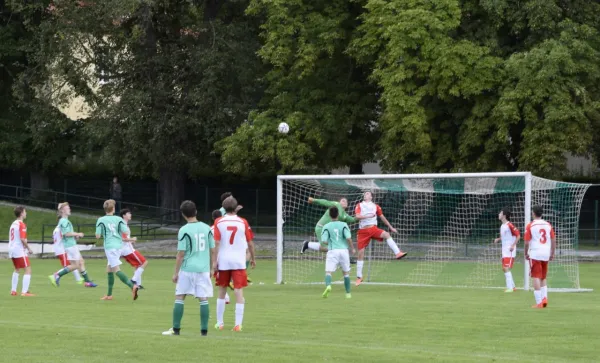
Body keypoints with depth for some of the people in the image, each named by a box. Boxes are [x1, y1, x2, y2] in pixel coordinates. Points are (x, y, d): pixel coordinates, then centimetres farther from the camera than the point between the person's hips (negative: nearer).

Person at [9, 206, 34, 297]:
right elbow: (22, 239, -21)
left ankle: (13, 290, 26)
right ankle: (24, 292, -15)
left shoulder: (13, 224, 13)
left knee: (17, 269, 25)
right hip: (20, 251, -9)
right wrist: (29, 248, -9)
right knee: (28, 270, -7)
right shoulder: (21, 224, -13)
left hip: (12, 249, 9)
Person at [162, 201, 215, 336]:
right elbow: (213, 250, 8)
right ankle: (204, 330, 3)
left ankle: (176, 329, 6)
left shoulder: (184, 230, -8)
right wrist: (211, 268, 19)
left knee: (179, 298, 6)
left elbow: (181, 254, -8)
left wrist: (176, 272, -1)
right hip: (204, 269, 3)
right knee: (203, 299, 4)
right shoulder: (206, 228, 4)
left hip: (187, 269, -3)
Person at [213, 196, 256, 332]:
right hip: (239, 262, -1)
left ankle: (219, 323, 18)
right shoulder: (243, 222, 0)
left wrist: (214, 261, -4)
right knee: (239, 292, -2)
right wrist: (252, 258, 18)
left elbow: (216, 243, -7)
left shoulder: (219, 222, -1)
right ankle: (238, 324, -10)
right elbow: (250, 243, 4)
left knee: (222, 292, 14)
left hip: (223, 261, 1)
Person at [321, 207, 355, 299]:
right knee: (346, 272, 15)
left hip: (332, 251, -1)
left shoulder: (326, 226, 1)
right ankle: (348, 293, 18)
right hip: (344, 250, 1)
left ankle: (328, 285, -38)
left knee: (328, 271, -8)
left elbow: (324, 240, -6)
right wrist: (352, 248, 5)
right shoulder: (343, 225, 1)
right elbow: (348, 238, -8)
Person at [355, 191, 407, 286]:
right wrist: (368, 216, -20)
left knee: (386, 234, -29)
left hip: (373, 228, 1)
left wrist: (391, 227, 24)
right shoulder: (359, 205, 9)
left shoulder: (375, 206, 14)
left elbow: (382, 217, 22)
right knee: (361, 253, -2)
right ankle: (359, 277, 7)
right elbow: (357, 216, -8)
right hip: (362, 231, -1)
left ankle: (398, 253, -38)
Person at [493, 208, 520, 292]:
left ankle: (510, 288, -13)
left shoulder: (509, 225, -15)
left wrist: (513, 245, -21)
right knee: (504, 268, 12)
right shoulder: (502, 226, 12)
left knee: (506, 268, -15)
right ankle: (512, 286, 22)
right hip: (504, 251, 9)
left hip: (510, 251, -9)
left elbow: (518, 235, -15)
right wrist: (498, 239, 8)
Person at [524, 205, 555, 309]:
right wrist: (552, 254, 16)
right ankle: (544, 298, 5)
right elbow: (554, 240, 7)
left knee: (536, 278, -3)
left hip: (535, 254, -4)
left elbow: (527, 242, -7)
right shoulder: (548, 225, 7)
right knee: (543, 278, 18)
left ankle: (539, 303, -8)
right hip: (546, 254, 5)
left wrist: (526, 254, 8)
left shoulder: (530, 226, -6)